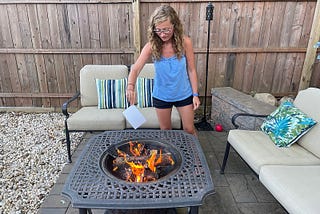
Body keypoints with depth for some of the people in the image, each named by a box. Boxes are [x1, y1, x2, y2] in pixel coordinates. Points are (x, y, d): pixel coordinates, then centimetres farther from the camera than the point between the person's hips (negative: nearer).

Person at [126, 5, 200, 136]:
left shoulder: (185, 42, -15)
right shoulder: (151, 46, -15)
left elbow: (191, 70, -8)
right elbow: (135, 69, -23)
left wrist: (195, 94, -9)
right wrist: (130, 86, -42)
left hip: (184, 94, 0)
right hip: (161, 96, 1)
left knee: (189, 129, 13)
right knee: (165, 130, 16)